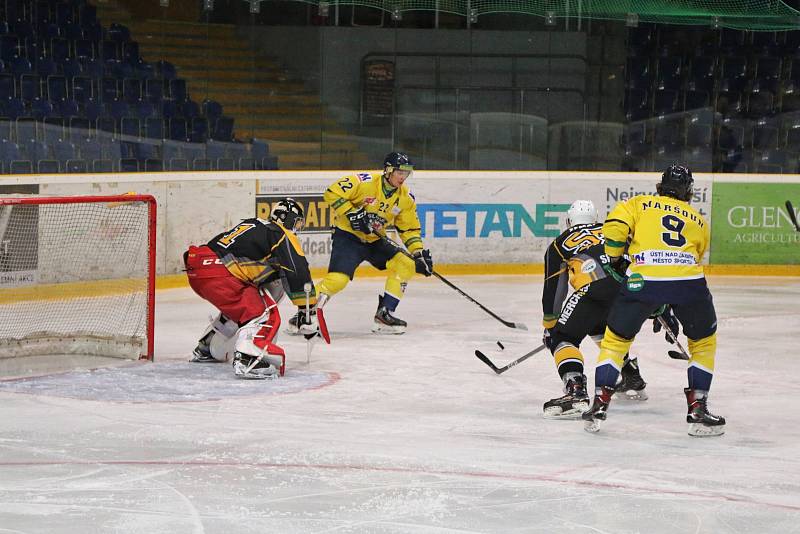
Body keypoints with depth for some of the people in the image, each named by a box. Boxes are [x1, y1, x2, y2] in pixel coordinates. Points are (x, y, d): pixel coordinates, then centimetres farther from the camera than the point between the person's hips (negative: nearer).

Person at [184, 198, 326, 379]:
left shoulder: (256, 225, 28)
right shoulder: (283, 236, 2)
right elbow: (298, 274, -7)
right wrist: (308, 312, -3)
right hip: (216, 274, -9)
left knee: (238, 307, 31)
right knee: (263, 312, -12)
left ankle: (205, 350, 43)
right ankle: (247, 360, -32)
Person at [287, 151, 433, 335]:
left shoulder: (405, 198, -1)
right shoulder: (365, 182, -20)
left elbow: (410, 229, 6)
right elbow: (332, 193, -20)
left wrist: (419, 253, -6)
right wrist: (352, 214, -25)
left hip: (375, 240, 6)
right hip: (348, 235, -6)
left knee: (406, 264, -9)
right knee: (338, 278, -24)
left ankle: (384, 314, 0)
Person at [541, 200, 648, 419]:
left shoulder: (559, 245, 25)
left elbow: (553, 290, 25)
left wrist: (549, 327, 37)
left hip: (596, 287, -5)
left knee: (562, 338, 7)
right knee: (601, 328, 35)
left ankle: (576, 392, -16)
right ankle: (633, 380, 37)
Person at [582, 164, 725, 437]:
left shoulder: (639, 204, 22)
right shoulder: (699, 221, 29)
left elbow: (614, 225, 3)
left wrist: (615, 258, 19)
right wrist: (666, 308, 39)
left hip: (643, 278, -1)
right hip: (689, 281, 1)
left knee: (615, 339, 18)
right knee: (704, 342, 23)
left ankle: (599, 405, 12)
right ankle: (698, 409, 16)